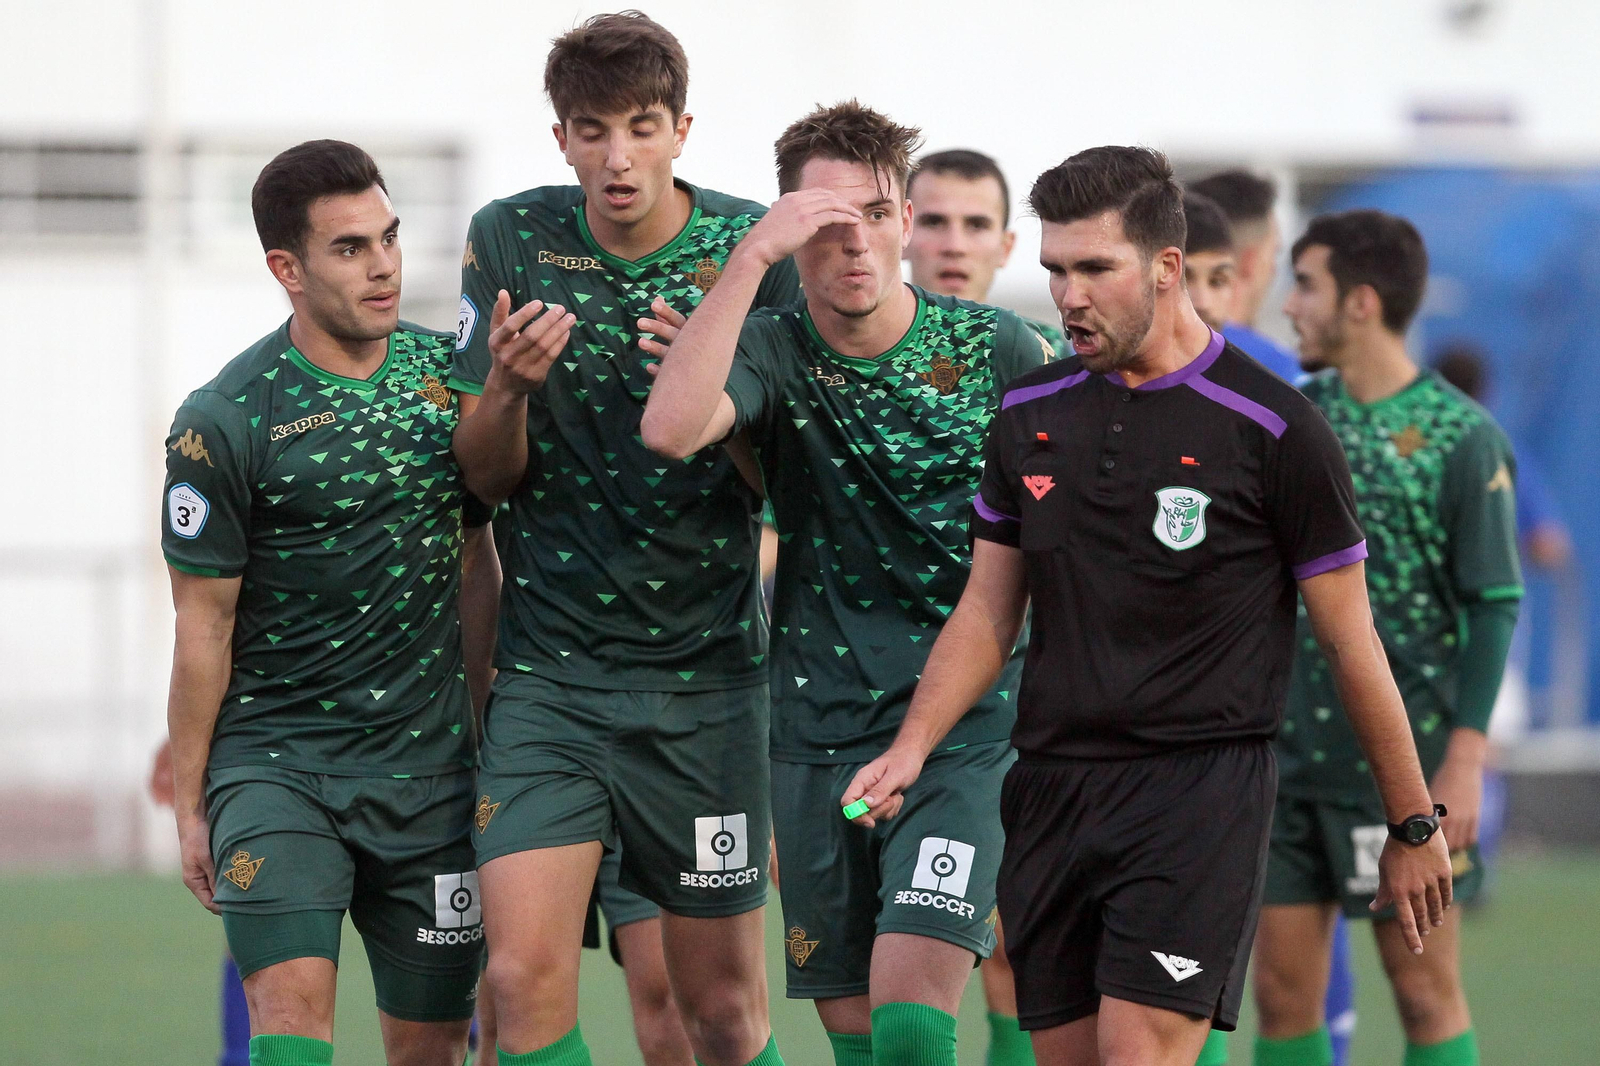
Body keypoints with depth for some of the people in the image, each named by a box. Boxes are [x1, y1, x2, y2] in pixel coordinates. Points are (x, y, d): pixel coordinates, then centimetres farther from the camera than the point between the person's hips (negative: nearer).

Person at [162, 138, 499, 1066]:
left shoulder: (448, 374, 5)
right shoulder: (222, 423, -10)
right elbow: (204, 624, -4)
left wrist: (494, 723, 17)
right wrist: (190, 805, -1)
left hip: (428, 762, 4)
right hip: (274, 755, -4)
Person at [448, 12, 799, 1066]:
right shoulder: (511, 240, 0)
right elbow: (486, 476, 5)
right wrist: (507, 387, -17)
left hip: (704, 668, -1)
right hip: (547, 665, 1)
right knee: (525, 979, -14)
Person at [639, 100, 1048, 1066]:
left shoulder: (998, 351, -3)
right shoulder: (770, 353, -1)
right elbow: (671, 428, -23)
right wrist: (752, 255, -23)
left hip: (965, 730, -2)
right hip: (819, 733, 3)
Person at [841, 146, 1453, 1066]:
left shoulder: (1272, 427, -6)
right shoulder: (1030, 415, 9)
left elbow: (1350, 638, 0)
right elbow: (988, 612, 16)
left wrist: (1414, 826, 5)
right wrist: (912, 748, 0)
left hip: (1201, 790, -5)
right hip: (1051, 790, 5)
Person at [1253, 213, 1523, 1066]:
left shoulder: (1462, 438, -6)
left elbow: (1494, 607, -8)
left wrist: (1464, 761, -14)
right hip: (1286, 757, 5)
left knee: (1425, 989, 0)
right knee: (1282, 991, 3)